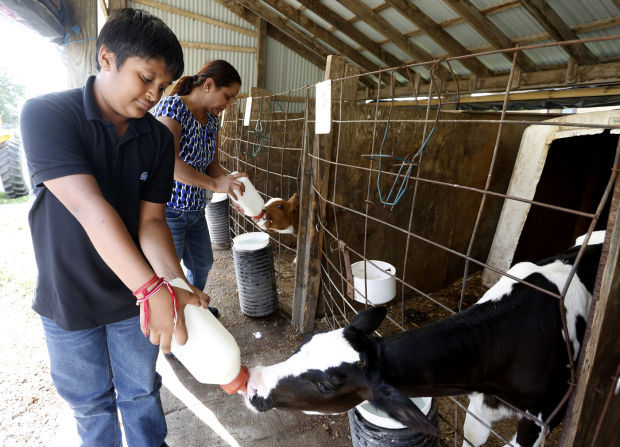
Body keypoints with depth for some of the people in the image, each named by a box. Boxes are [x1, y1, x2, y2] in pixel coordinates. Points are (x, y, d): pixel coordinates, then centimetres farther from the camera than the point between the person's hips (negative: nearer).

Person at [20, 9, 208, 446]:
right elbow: (89, 208, -31)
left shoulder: (159, 138, -5)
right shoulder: (46, 114, -18)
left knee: (142, 393, 20)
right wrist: (153, 289, -41)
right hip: (69, 298, -2)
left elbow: (151, 219, -9)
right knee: (91, 404, 19)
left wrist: (175, 283, -25)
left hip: (136, 293, 3)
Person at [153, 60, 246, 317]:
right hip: (167, 209, -9)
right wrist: (215, 184, -34)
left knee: (202, 263, 24)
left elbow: (212, 164, 6)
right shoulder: (172, 106, -18)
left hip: (195, 209, 9)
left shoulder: (212, 119, 7)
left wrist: (233, 189, -12)